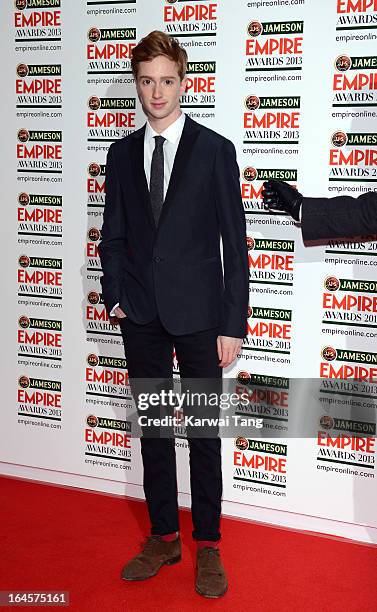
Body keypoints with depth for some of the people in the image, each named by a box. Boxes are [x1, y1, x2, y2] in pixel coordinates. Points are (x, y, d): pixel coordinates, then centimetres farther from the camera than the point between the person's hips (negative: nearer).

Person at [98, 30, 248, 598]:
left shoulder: (215, 150, -4)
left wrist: (233, 325, -9)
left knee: (203, 433, 6)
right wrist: (115, 298, 0)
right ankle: (163, 537, 27)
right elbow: (113, 236, 12)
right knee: (152, 429, 12)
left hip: (199, 314, -3)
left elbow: (235, 244, -5)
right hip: (142, 317, 4)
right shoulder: (122, 153, 8)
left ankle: (208, 547, 21)